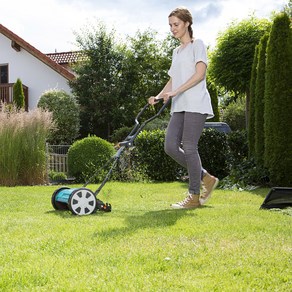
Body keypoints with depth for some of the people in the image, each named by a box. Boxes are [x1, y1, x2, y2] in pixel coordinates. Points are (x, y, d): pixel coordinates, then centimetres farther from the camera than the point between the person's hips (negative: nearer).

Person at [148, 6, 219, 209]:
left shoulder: (197, 44, 3)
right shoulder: (176, 52, 25)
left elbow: (200, 73, -11)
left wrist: (175, 92, -17)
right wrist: (159, 96, 5)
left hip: (195, 104, -8)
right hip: (179, 107, 8)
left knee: (189, 147, -12)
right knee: (171, 146, -4)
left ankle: (194, 196, -6)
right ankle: (206, 179, 10)